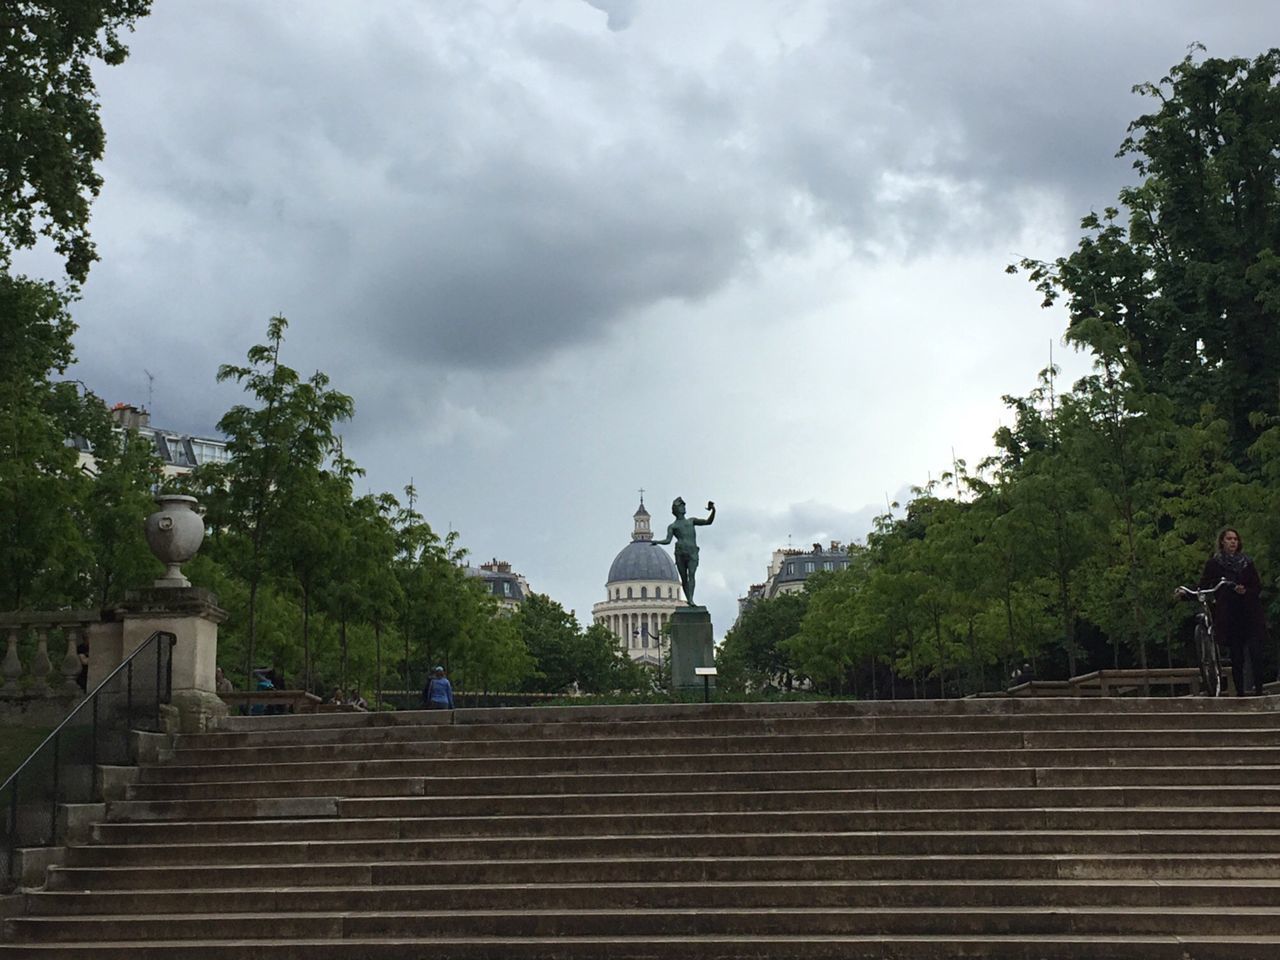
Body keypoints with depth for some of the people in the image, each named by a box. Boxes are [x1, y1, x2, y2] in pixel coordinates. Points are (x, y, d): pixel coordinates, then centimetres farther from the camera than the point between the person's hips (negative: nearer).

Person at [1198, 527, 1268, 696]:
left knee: (1256, 654, -9)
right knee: (1237, 658, -1)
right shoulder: (1213, 564, 5)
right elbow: (1202, 588, 0)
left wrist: (1246, 591, -11)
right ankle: (1240, 692, 5)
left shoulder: (1246, 562, 11)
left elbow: (1258, 587, 10)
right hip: (1229, 617, -1)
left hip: (1250, 615, 1)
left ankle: (1259, 691, -4)